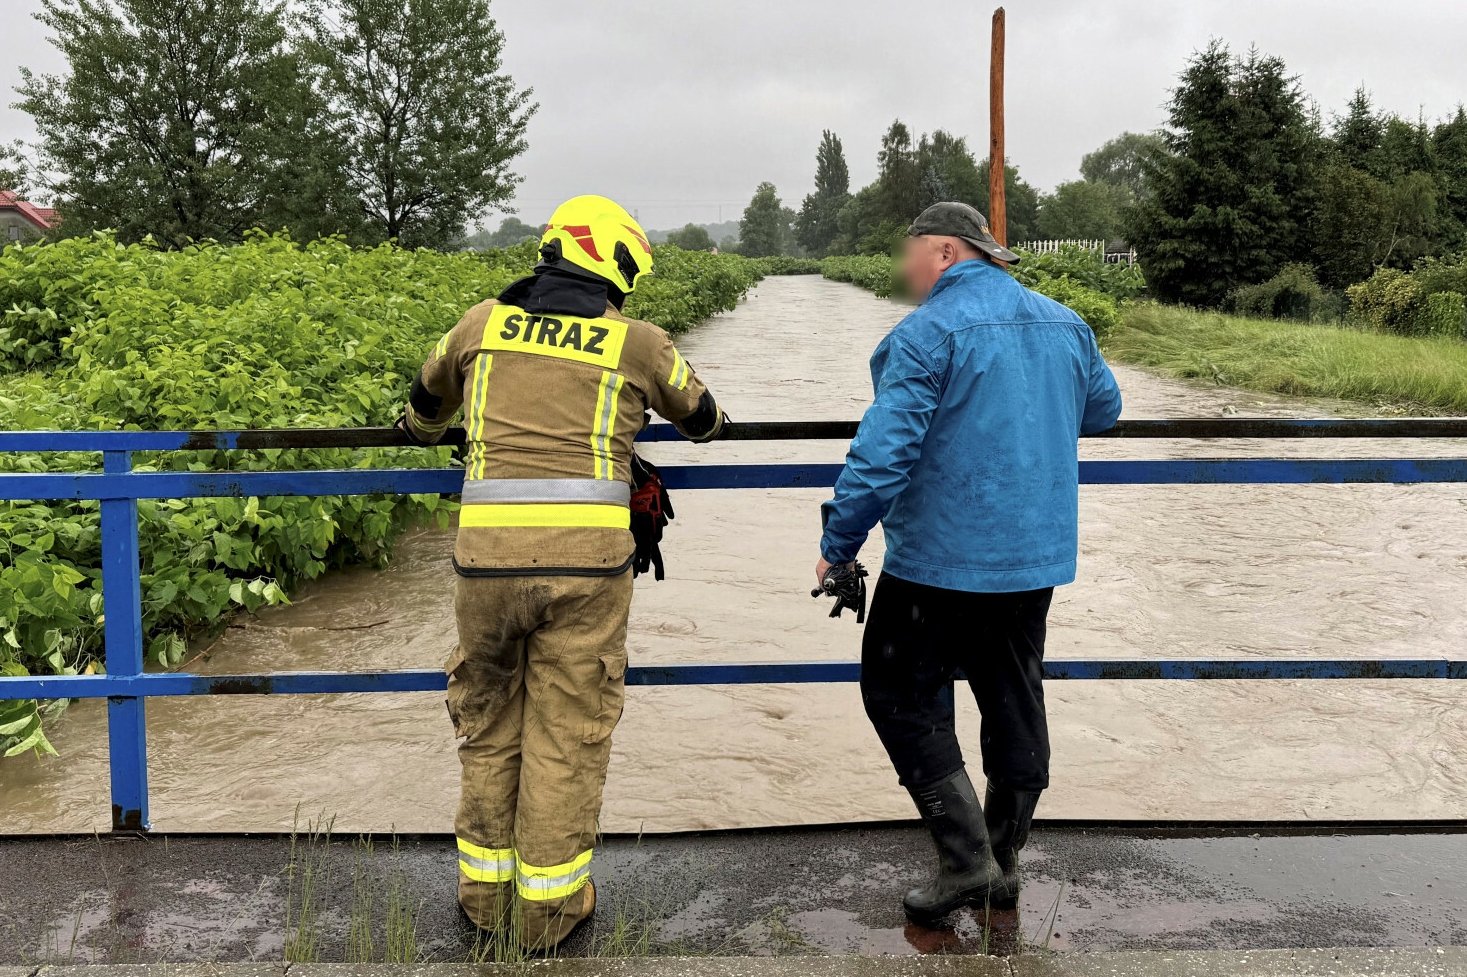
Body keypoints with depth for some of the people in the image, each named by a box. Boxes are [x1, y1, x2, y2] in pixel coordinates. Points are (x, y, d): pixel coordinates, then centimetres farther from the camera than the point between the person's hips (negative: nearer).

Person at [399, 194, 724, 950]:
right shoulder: (636, 343, 7)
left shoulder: (484, 322, 12)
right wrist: (703, 423, 50)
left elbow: (429, 399, 31)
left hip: (488, 550, 2)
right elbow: (701, 419, 25)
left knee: (488, 722, 17)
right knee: (567, 732, 9)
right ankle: (548, 907, 19)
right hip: (585, 555, -2)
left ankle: (484, 890, 28)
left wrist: (422, 430, 55)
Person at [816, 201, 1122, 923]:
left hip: (942, 558, -7)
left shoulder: (927, 333, -15)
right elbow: (1103, 410, 23)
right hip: (1038, 555, 8)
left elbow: (883, 450, -21)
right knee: (1014, 701, 16)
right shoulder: (1065, 324, 8)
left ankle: (965, 857, 2)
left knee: (902, 697, 6)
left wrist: (838, 544, -13)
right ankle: (1002, 864, 26)